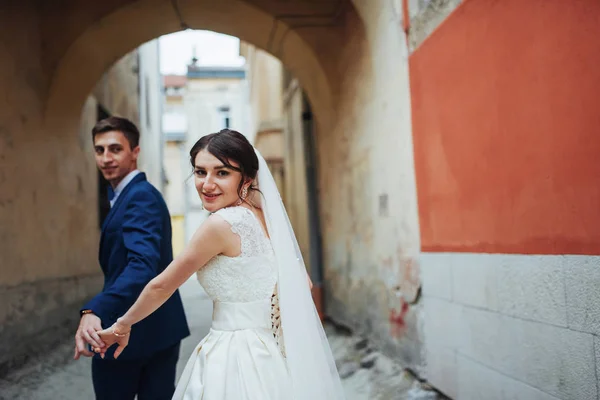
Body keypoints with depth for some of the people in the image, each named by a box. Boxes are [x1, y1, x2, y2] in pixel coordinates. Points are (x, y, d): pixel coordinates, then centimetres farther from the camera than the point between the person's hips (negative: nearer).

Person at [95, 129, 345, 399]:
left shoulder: (222, 223, -20)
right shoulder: (264, 216, 2)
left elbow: (161, 286, -8)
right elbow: (302, 285, 9)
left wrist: (121, 326, 6)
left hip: (237, 359, -7)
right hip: (268, 354, 7)